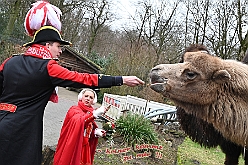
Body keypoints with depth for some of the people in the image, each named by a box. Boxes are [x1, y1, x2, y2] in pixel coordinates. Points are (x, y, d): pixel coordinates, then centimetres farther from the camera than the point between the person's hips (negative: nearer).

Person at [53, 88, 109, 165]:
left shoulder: (90, 113, 10)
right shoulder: (74, 109, -9)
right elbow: (78, 121, -31)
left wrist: (96, 132, -2)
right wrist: (95, 114, -41)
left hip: (85, 148, 6)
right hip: (73, 147, -6)